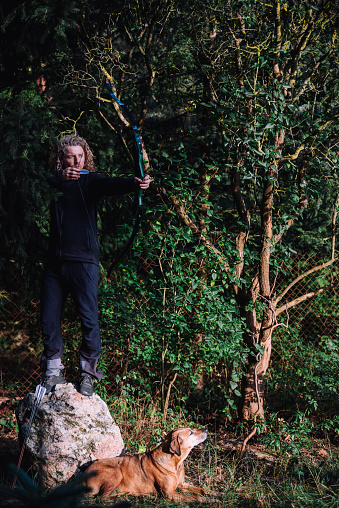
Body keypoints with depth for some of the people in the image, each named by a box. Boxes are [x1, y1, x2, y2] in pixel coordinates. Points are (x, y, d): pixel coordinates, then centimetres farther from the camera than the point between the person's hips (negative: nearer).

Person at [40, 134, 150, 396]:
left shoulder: (90, 180, 0)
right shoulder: (54, 182, 11)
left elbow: (111, 185, -20)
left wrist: (135, 183, -41)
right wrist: (61, 177, -32)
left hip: (83, 260, -4)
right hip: (55, 262, 4)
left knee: (89, 319, -6)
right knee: (49, 318, 6)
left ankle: (87, 374, 6)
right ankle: (53, 371, 20)